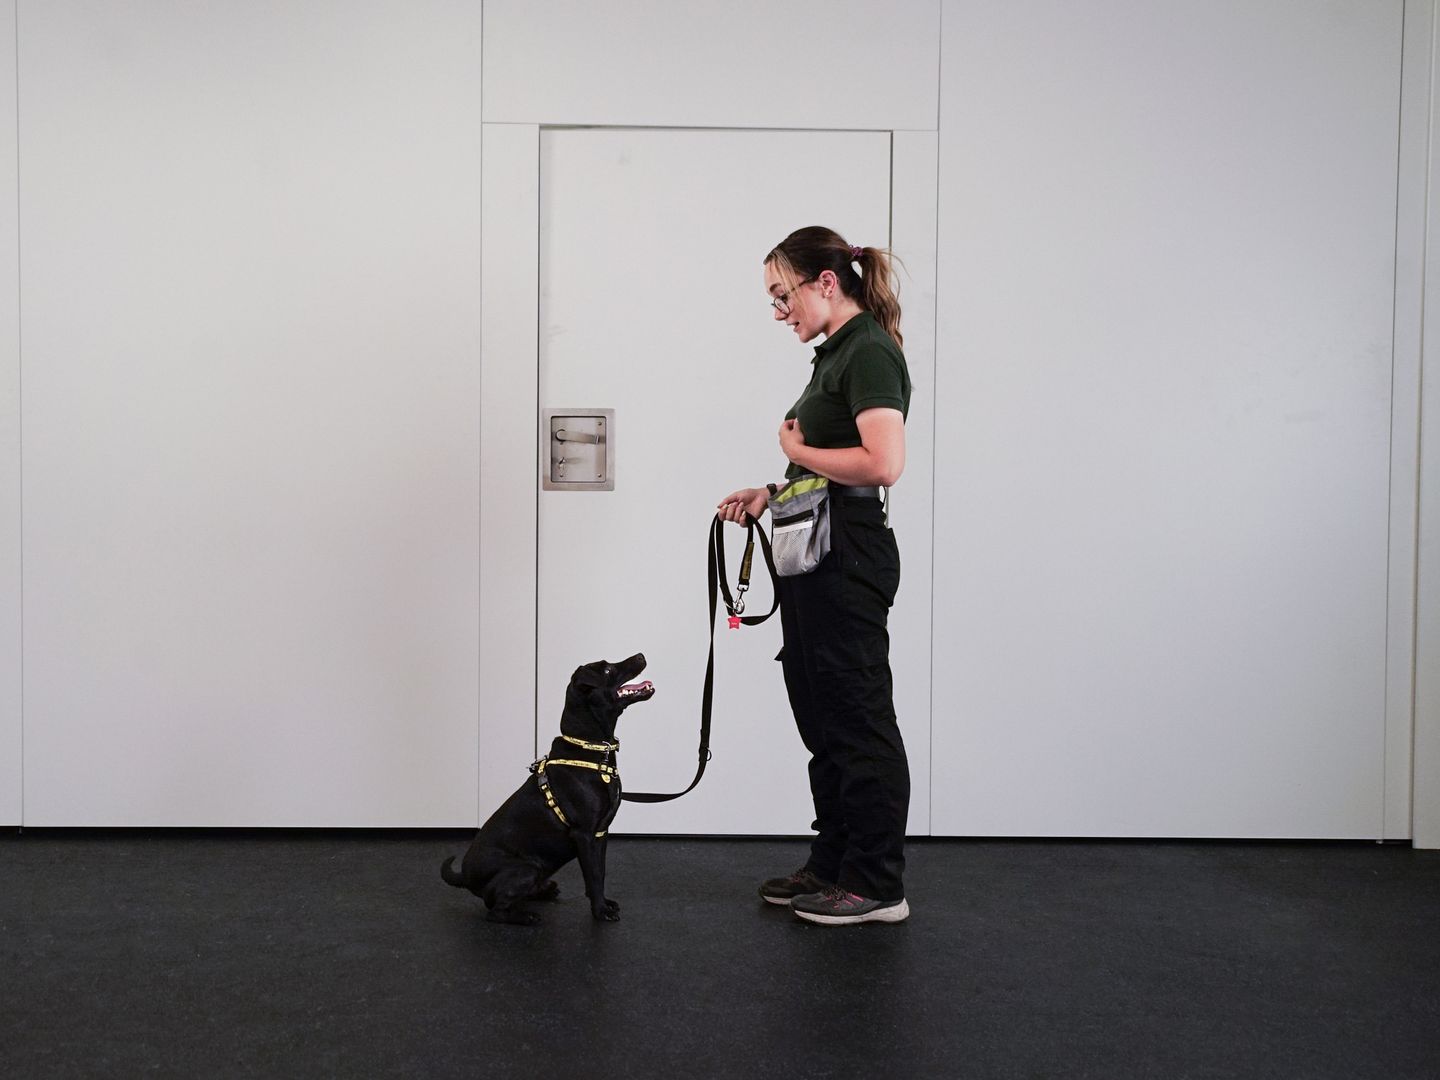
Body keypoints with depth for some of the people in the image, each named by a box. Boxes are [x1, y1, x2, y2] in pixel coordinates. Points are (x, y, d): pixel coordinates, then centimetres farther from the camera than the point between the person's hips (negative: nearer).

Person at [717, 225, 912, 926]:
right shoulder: (839, 353, 16)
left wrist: (798, 449, -13)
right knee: (821, 713, 15)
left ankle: (877, 886, 9)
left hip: (848, 558, -11)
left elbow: (883, 462, -28)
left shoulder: (869, 352, -15)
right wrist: (772, 492, 10)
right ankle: (833, 864, 26)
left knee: (857, 717, -2)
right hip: (817, 556, 11)